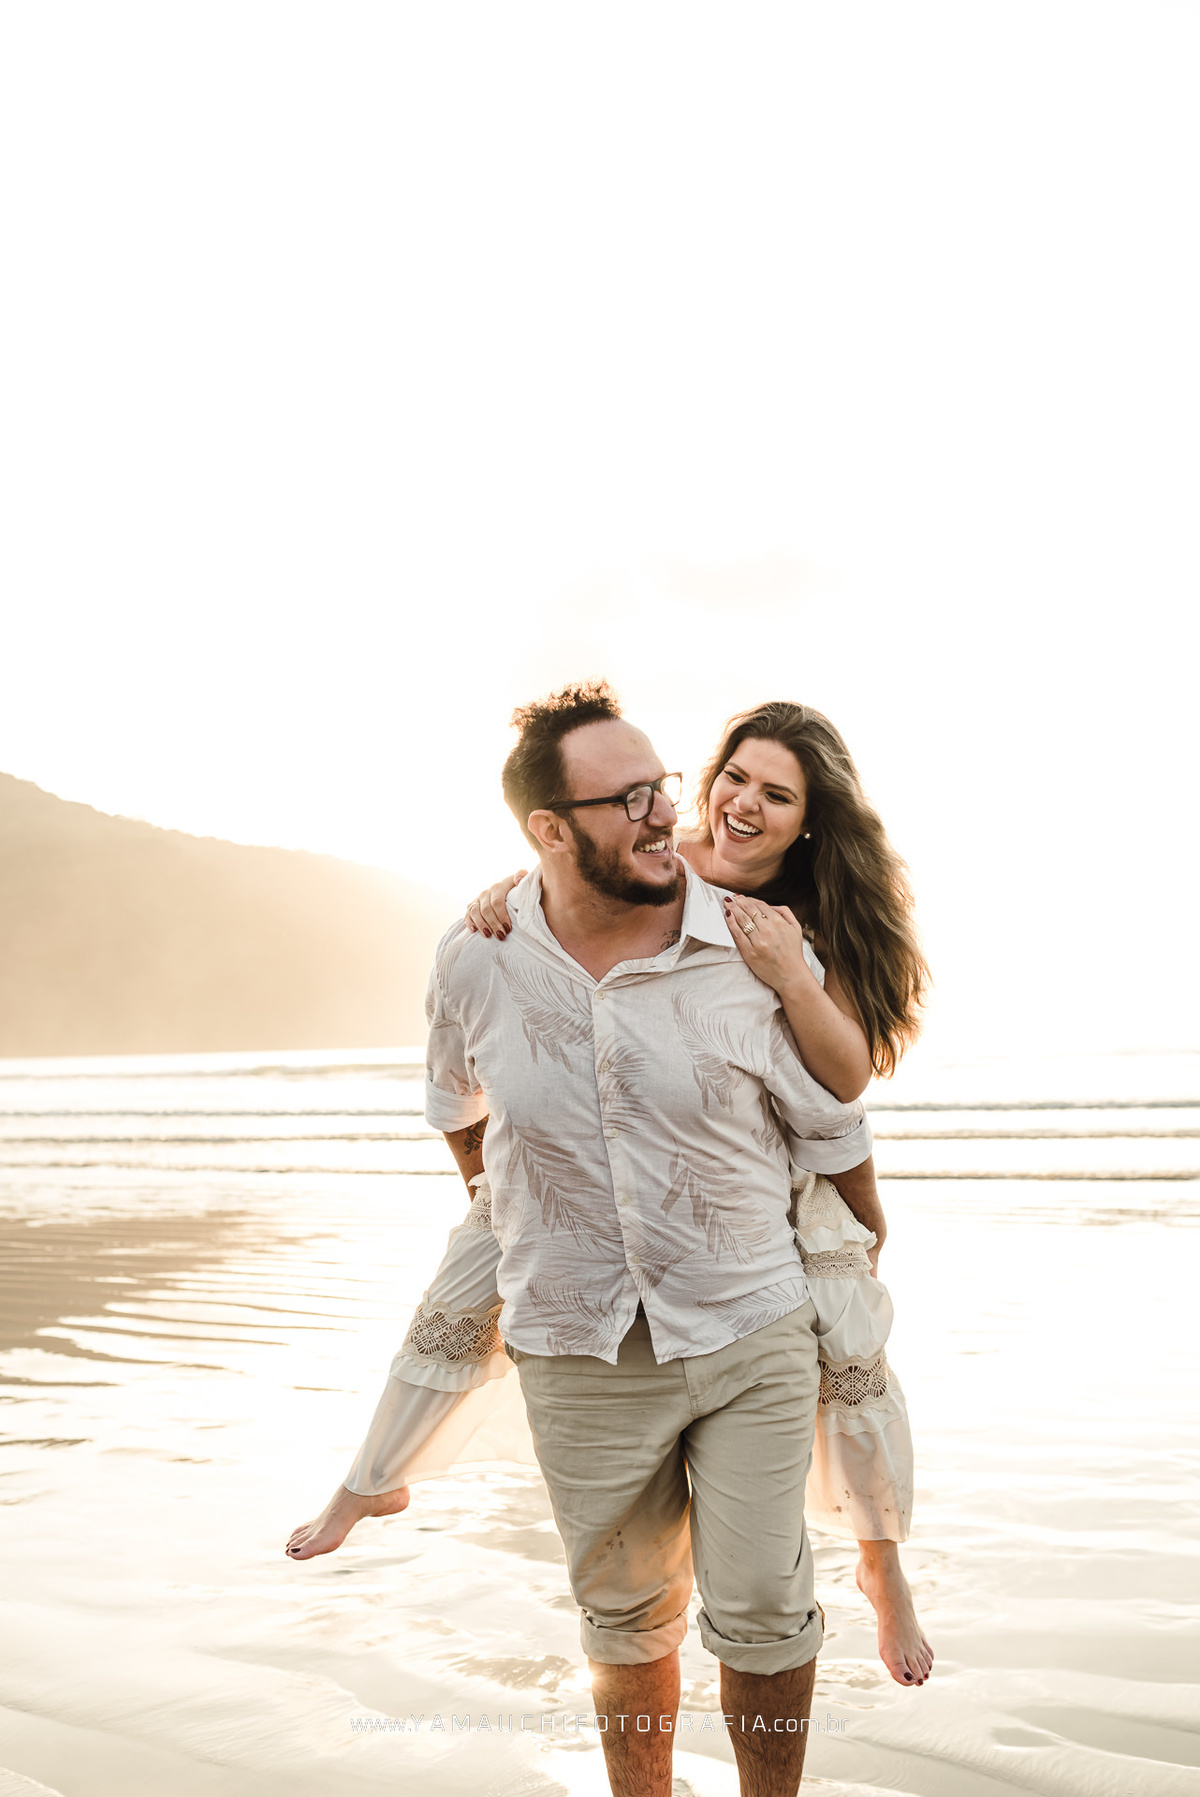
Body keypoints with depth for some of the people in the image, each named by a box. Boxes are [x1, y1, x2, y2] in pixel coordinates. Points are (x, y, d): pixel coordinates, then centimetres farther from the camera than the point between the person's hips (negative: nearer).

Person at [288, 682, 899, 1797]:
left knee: (761, 1615, 7)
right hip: (581, 1356, 1)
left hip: (752, 1335, -1)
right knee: (628, 1620, 17)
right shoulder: (475, 965, -9)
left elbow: (830, 1128, 0)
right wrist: (497, 1216, 28)